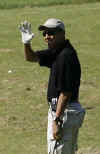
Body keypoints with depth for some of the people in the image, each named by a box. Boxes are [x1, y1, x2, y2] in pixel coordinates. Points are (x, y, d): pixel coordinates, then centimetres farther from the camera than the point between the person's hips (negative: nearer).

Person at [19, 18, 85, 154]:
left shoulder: (66, 56, -21)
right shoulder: (56, 52, 9)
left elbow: (66, 93, -24)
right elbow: (31, 57, 18)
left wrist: (57, 120, -24)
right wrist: (26, 43, -3)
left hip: (64, 112, -10)